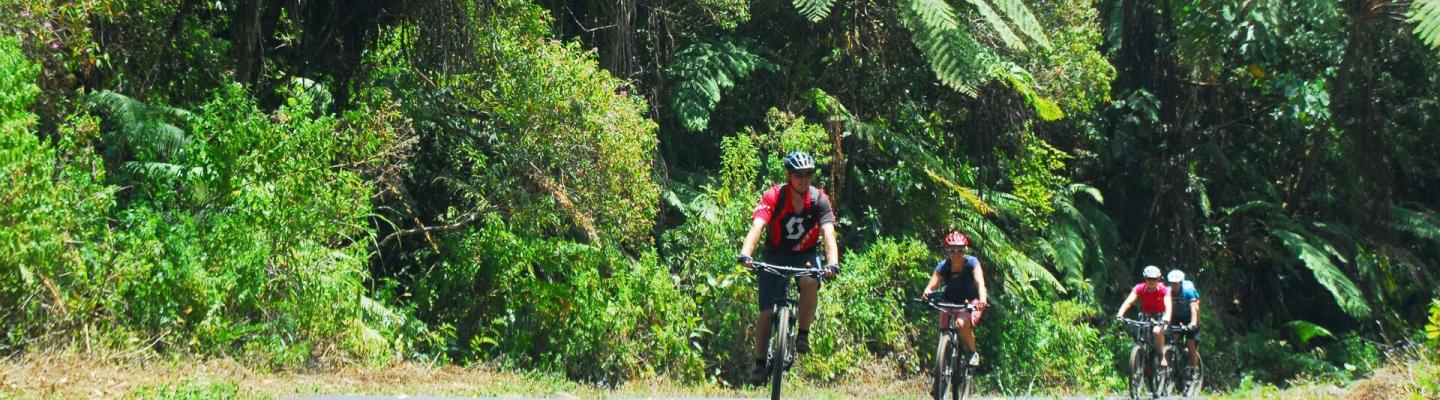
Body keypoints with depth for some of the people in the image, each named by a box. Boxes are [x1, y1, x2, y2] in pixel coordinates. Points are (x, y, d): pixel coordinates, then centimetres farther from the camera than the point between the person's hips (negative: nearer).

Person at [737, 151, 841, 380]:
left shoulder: (819, 200, -17)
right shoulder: (773, 197, -20)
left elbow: (828, 234, -27)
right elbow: (757, 227, -32)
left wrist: (833, 263, -46)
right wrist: (745, 254, -50)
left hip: (805, 255, 0)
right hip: (776, 255, 0)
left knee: (810, 283, -33)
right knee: (767, 312, -8)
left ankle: (803, 335, -14)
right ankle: (760, 362, 7)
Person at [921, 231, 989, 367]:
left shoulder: (971, 262, -20)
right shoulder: (943, 266, -13)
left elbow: (980, 282, -35)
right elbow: (932, 285, -22)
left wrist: (982, 299, -55)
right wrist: (927, 293, -47)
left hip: (971, 301, -4)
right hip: (951, 302, 4)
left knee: (962, 323, -31)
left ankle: (973, 352, -8)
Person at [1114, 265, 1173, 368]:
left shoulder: (1163, 290, -18)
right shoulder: (1140, 288, -15)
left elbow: (1168, 305, -32)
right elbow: (1129, 301, -26)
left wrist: (1167, 317, -53)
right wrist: (1120, 314, -43)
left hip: (1160, 316, -3)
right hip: (1145, 316, 3)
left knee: (1157, 331, -32)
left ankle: (1163, 357, -20)